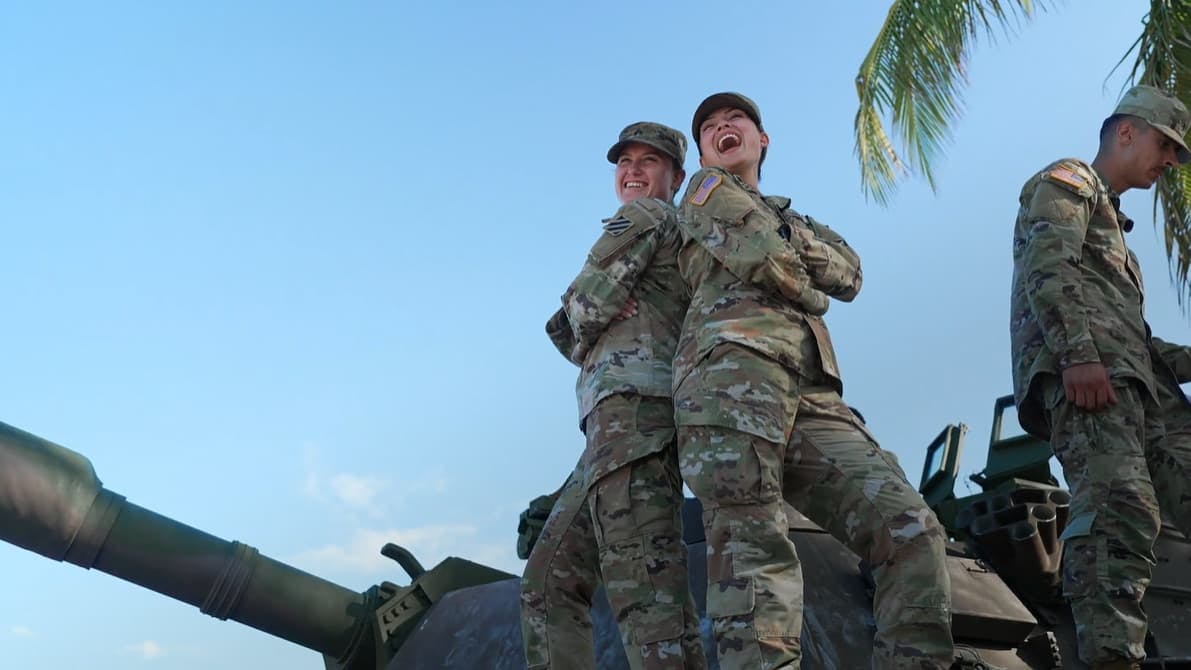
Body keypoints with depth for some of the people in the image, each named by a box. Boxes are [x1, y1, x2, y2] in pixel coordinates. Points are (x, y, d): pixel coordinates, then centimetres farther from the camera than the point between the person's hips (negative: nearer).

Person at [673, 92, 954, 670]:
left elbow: (849, 275, 20)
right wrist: (807, 292, 21)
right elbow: (758, 257, 4)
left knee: (911, 529, -11)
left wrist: (792, 236, 8)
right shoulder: (707, 189, 24)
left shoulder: (790, 219, 41)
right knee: (753, 546, -24)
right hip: (733, 362, -6)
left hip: (813, 394, 6)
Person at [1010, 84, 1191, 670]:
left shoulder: (1110, 217, 39)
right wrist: (1078, 352, -23)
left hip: (1128, 377, 10)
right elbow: (1047, 268, -10)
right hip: (1083, 367, -10)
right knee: (1119, 510, -26)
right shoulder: (1067, 181, 11)